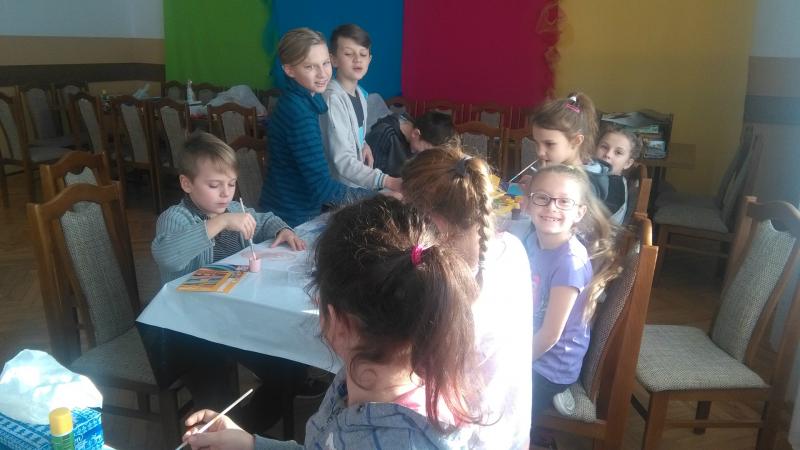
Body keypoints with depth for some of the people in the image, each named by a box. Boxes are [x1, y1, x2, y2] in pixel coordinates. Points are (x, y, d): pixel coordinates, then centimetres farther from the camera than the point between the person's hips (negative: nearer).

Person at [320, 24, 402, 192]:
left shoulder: (360, 93, 3)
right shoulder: (333, 99, -23)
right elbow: (343, 160, -30)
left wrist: (363, 145, -3)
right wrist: (385, 181, -41)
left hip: (358, 186, 8)